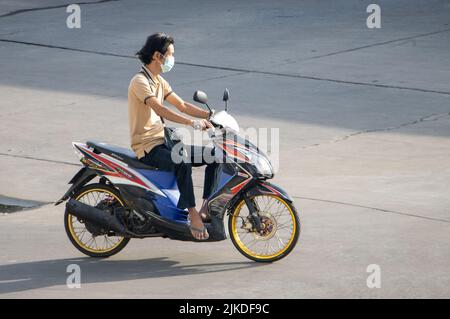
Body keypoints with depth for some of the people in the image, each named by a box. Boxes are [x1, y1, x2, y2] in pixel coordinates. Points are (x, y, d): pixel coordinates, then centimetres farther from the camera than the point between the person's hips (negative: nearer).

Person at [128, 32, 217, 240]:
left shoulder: (159, 81, 15)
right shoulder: (140, 81, -16)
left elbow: (182, 105, 16)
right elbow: (160, 110, -30)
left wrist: (211, 115, 2)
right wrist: (193, 123, -39)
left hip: (163, 141, 9)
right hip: (148, 147, -9)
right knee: (182, 163, -37)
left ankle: (206, 208, 4)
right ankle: (193, 215, -33)